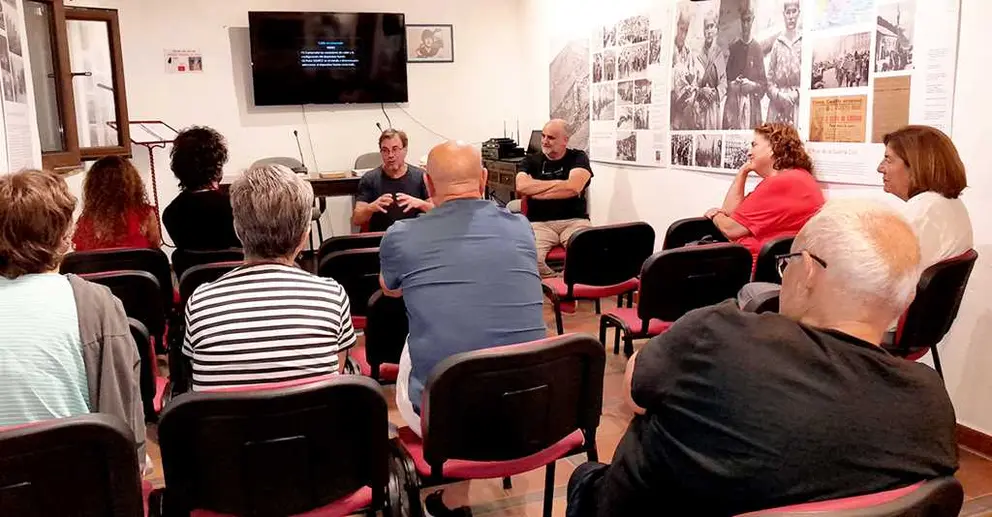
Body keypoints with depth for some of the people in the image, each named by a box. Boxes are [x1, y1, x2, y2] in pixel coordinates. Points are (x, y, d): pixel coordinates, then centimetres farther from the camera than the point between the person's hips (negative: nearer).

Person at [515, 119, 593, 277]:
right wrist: (558, 183, -6)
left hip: (574, 220, 0)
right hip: (540, 223, 1)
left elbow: (573, 187, -13)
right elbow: (521, 186, -10)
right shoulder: (531, 161, 11)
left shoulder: (578, 158, 7)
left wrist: (535, 190, -6)